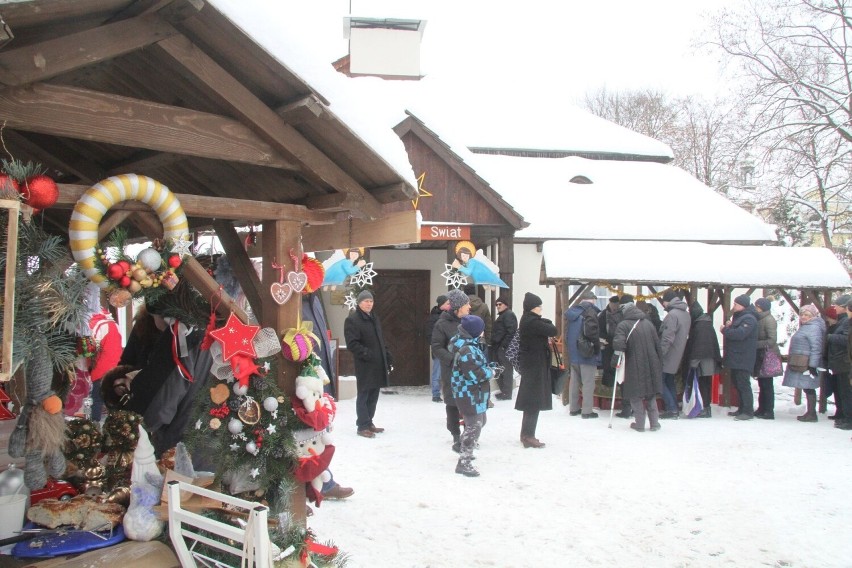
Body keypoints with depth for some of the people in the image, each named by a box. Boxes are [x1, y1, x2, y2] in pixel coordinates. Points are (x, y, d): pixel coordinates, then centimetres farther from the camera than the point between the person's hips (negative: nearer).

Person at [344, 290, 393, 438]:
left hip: (378, 364, 8)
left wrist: (388, 358, 16)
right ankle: (362, 426, 5)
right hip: (364, 365, -8)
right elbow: (352, 344, -16)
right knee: (363, 395, -2)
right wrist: (367, 354, -22)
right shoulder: (352, 320, -8)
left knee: (373, 395, 13)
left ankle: (369, 422, 23)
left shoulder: (374, 319, 18)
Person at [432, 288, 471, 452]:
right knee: (453, 403, 5)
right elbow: (436, 348, -10)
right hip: (451, 371, -4)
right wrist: (453, 359, -21)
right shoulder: (442, 324, -9)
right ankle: (457, 437, 18)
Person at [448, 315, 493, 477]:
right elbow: (473, 373, -29)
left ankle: (466, 452, 39)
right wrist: (490, 372, -15)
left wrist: (488, 369, 7)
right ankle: (463, 462, -1)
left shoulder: (471, 345, 10)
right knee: (474, 426, -7)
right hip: (469, 394, -11)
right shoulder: (466, 350, -24)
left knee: (479, 422, 24)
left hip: (475, 393, 11)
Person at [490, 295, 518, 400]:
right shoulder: (502, 315, 23)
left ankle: (507, 393, -4)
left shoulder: (509, 315, -10)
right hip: (499, 347, 11)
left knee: (506, 370, -7)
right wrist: (494, 344, 17)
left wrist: (504, 345, -22)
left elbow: (511, 332, -21)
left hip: (505, 348, -11)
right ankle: (504, 391, 21)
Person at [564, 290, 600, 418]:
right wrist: (597, 349, -10)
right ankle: (587, 410, 1)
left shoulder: (571, 312, 12)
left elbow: (566, 332, 17)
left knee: (574, 381, 14)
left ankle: (573, 408, 21)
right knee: (588, 382, -1)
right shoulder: (590, 312, -14)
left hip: (573, 353, 8)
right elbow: (592, 332, -22)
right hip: (587, 354, -8)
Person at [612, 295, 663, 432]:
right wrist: (659, 363, 18)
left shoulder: (623, 325, -11)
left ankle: (640, 424, 10)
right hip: (651, 365, 5)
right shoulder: (648, 323, 7)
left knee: (636, 395, 7)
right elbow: (658, 344, 11)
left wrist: (615, 359, -13)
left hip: (634, 366, -5)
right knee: (651, 395, 16)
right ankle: (654, 423, 18)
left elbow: (619, 344, -26)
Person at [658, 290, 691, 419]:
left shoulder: (672, 315, -19)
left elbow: (667, 338, -24)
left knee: (660, 381, -3)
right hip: (677, 356, 9)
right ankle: (674, 409, 17)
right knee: (670, 382, 17)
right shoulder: (686, 314, 11)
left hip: (668, 356, -9)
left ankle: (671, 409, -7)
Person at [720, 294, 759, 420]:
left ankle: (748, 411, -5)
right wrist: (728, 326, 3)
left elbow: (739, 334, -27)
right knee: (737, 383, 15)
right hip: (735, 358, 10)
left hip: (743, 359, -10)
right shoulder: (738, 317, 19)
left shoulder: (749, 319, -14)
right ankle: (742, 409, 23)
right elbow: (733, 332, 23)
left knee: (743, 385, -8)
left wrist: (725, 330, -12)